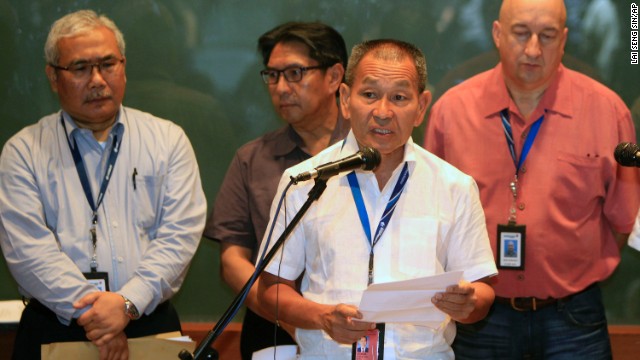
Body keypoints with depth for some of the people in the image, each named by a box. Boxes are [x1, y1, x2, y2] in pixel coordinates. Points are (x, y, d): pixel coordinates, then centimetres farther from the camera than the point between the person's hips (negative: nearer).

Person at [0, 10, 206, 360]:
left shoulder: (168, 140, 9)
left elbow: (180, 234, -2)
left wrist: (128, 302, -16)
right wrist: (88, 313, -17)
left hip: (149, 321, 1)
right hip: (53, 329, -1)